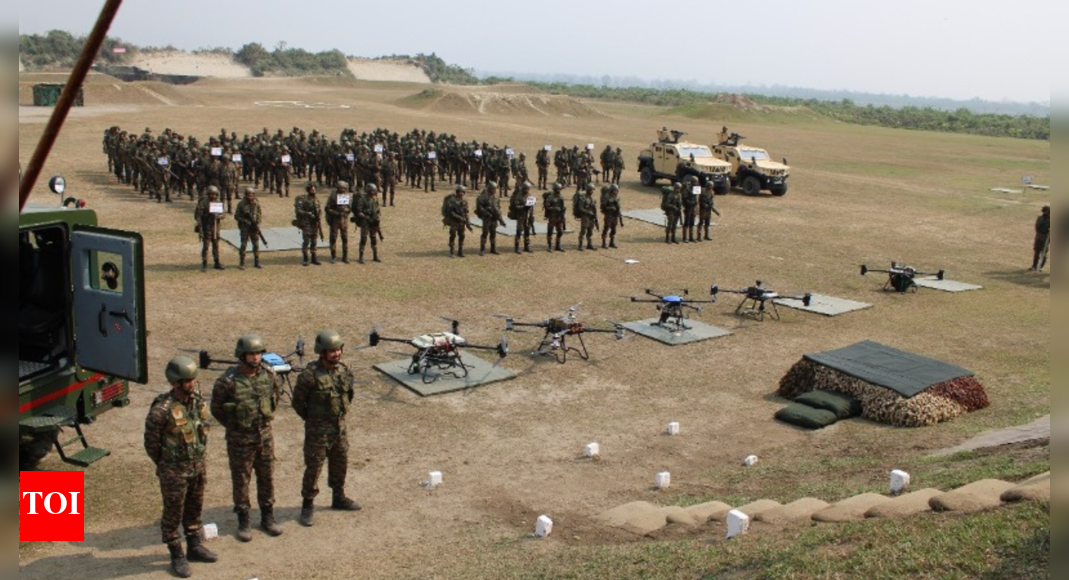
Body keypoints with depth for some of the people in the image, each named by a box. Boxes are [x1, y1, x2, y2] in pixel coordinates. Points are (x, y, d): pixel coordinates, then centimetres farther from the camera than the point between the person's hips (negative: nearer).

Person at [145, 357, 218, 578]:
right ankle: (177, 556, 23)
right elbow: (151, 443, -12)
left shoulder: (198, 401, -3)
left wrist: (199, 459, 11)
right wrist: (166, 467, 1)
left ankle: (194, 547, 36)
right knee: (173, 514, 9)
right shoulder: (162, 409, -23)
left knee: (194, 509, 20)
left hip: (198, 467, 6)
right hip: (174, 471, -6)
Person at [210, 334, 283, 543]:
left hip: (265, 435, 4)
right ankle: (243, 521, 21)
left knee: (267, 477, 13)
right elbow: (216, 408, -4)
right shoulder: (228, 381, -18)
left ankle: (267, 517, 28)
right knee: (240, 480, 7)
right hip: (240, 438, -4)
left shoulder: (269, 376, -4)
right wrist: (234, 425, 2)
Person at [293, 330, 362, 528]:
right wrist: (312, 420, -2)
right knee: (313, 468, 3)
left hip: (340, 428, 6)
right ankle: (308, 505, 18)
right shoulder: (310, 375, -22)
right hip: (318, 431, -6)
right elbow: (298, 401, -12)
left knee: (340, 464, 19)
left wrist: (342, 414, 12)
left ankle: (339, 498, 37)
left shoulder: (344, 370, -2)